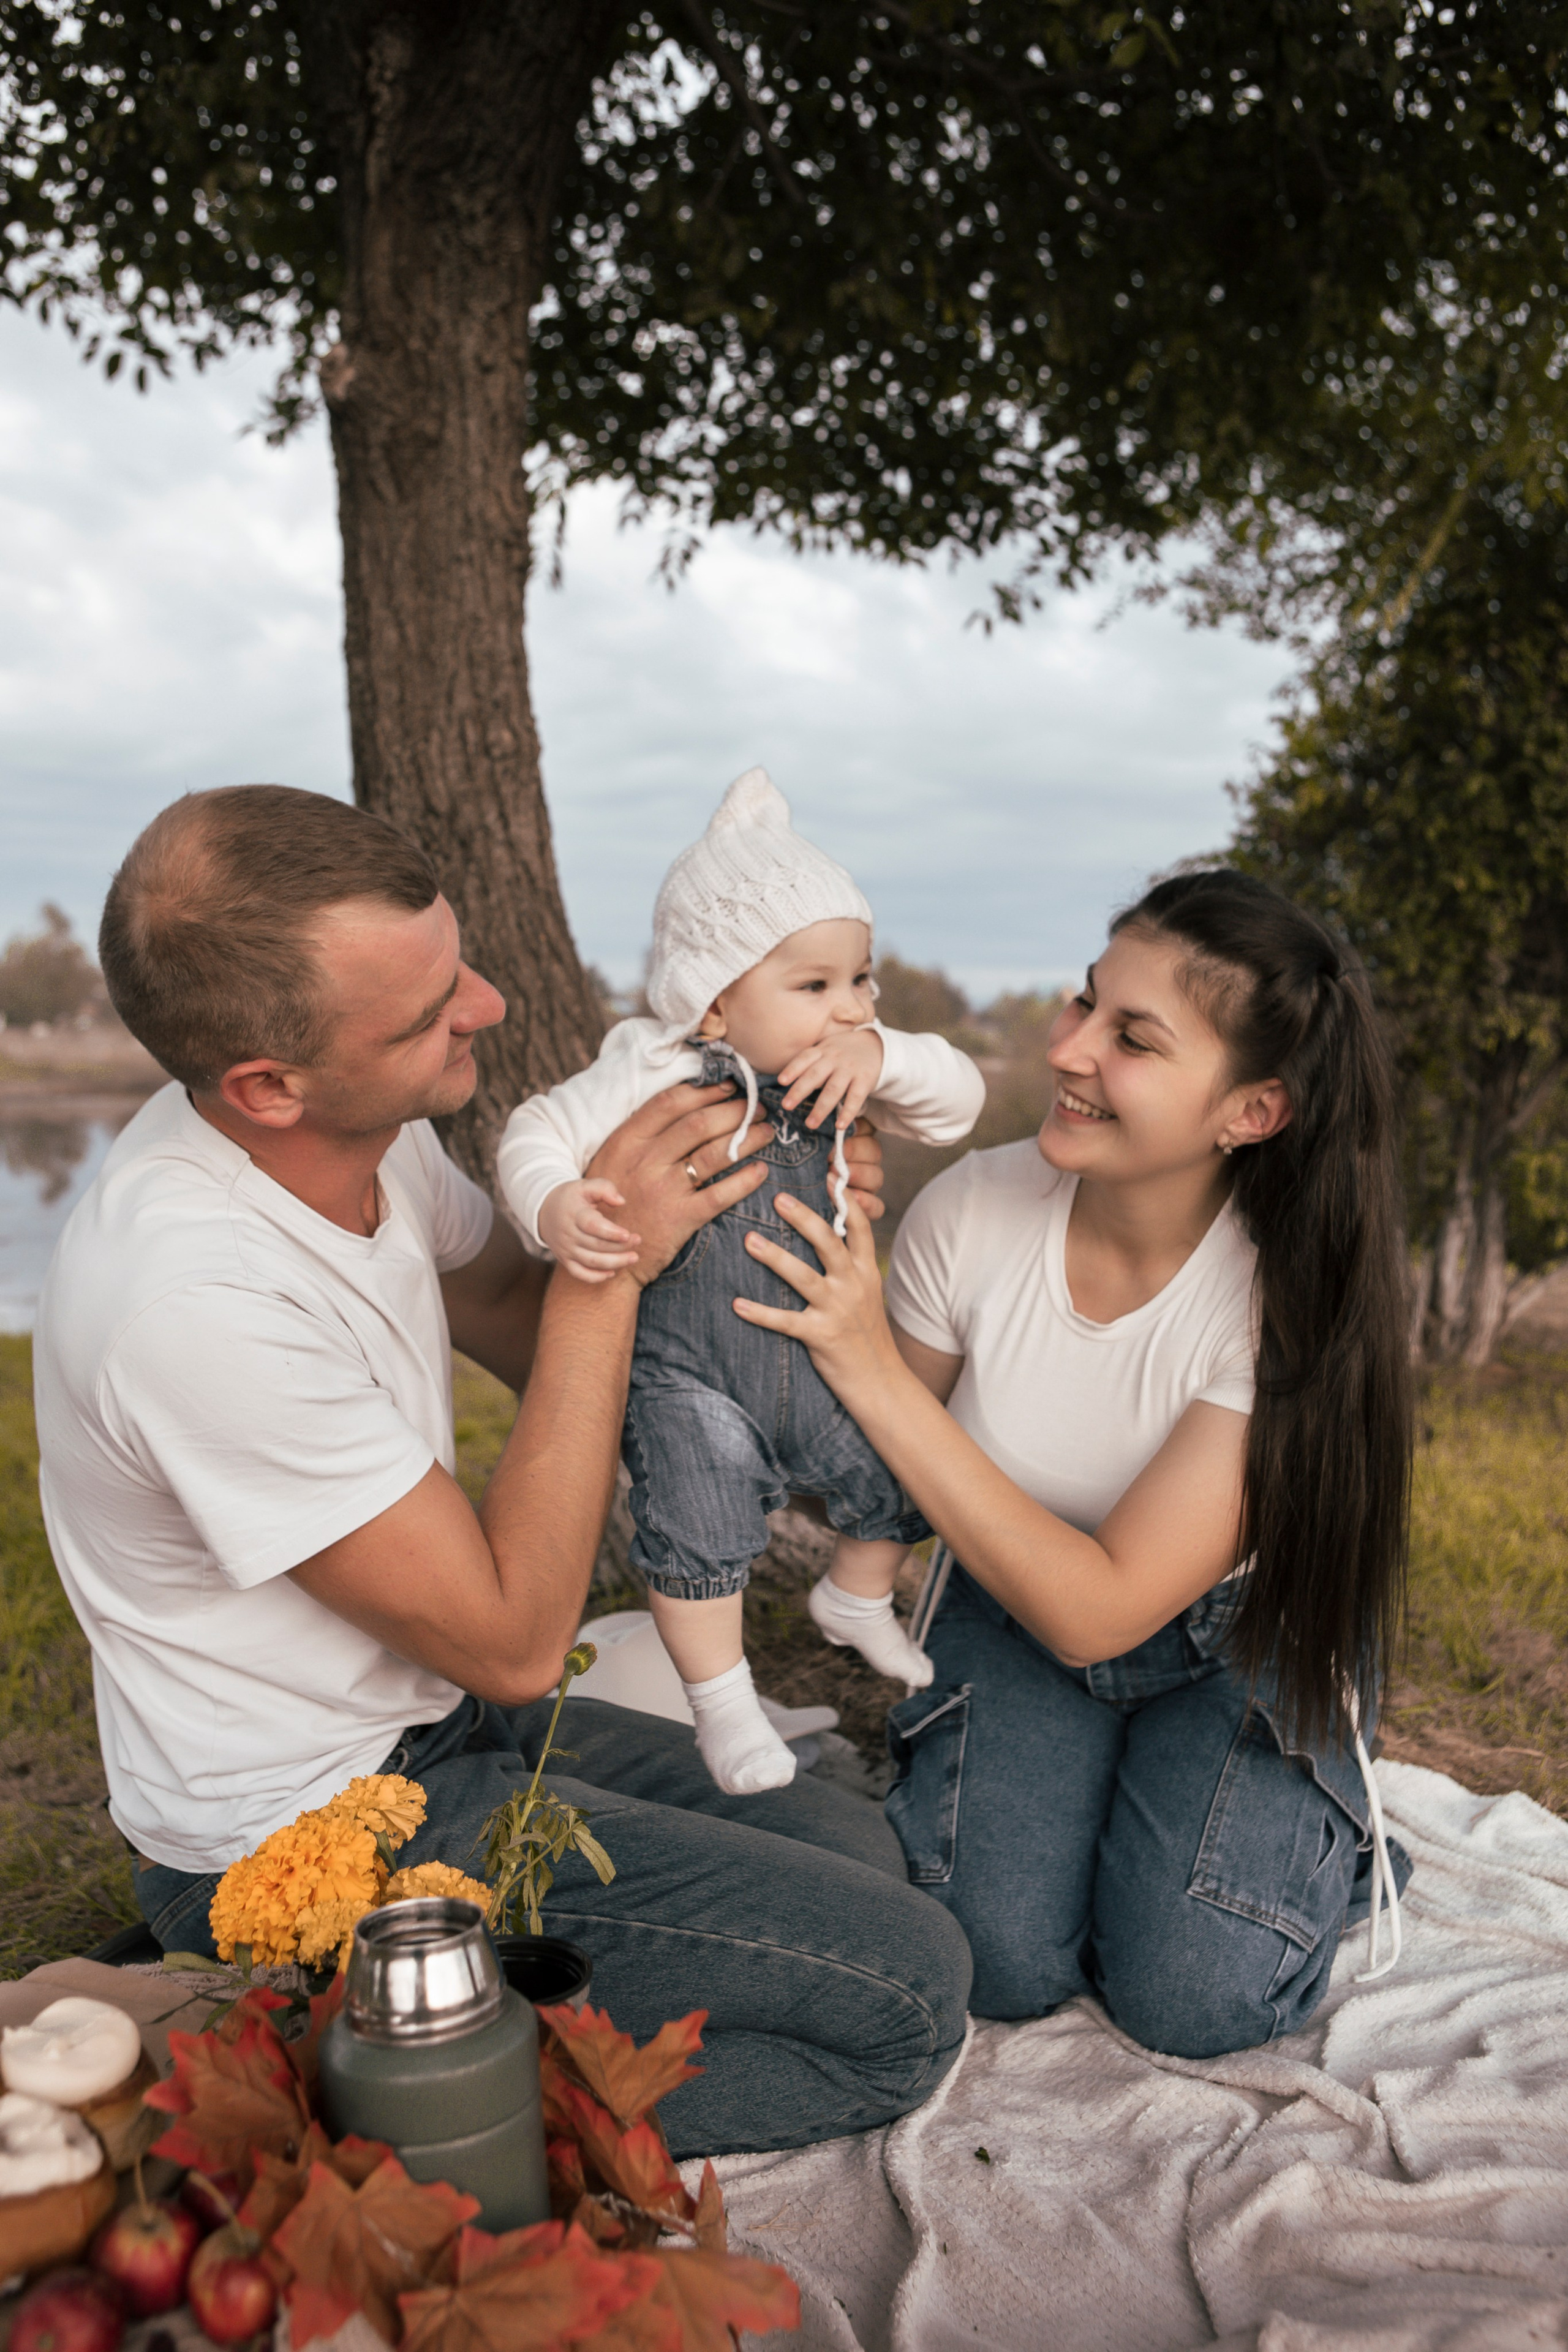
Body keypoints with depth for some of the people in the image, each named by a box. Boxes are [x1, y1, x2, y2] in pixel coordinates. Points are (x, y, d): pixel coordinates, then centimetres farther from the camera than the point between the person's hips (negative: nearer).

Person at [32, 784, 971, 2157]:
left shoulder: (372, 1128, -7)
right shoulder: (200, 1299, -33)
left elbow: (519, 1318, 11)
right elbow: (514, 1639, -25)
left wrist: (751, 1203, -7)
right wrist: (610, 1267, -24)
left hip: (428, 1720, 9)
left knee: (858, 1848, 13)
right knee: (910, 1993, -10)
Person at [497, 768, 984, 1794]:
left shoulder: (843, 1072, -5)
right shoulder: (653, 1074, -19)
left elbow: (961, 1101, -8)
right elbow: (536, 1136, -15)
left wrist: (884, 1054, -27)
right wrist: (555, 1210, -37)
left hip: (819, 1352, 5)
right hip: (686, 1370, -5)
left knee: (899, 1479, 14)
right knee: (702, 1534, -10)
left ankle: (855, 1602, 45)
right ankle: (724, 1702, 16)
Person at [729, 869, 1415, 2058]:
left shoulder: (1293, 1296, -30)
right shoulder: (974, 1211, -23)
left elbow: (1101, 1610, -31)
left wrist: (874, 1372, -35)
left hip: (1240, 1637, -1)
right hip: (1017, 1611, 2)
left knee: (1191, 1999, -13)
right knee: (996, 1963, -14)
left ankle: (1327, 1835, 17)